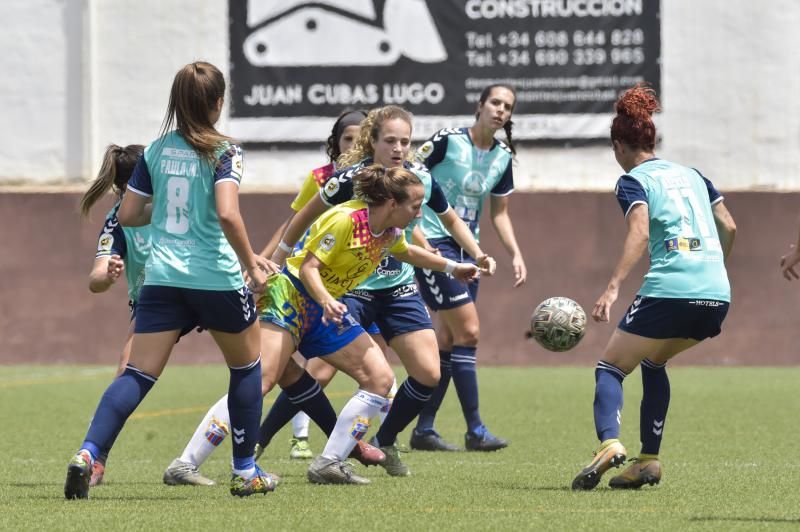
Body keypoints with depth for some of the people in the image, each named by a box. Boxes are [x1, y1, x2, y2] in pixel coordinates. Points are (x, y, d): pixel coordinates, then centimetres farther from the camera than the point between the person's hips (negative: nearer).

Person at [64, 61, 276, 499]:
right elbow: (227, 215, -22)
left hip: (162, 278, 4)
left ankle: (87, 454, -22)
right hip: (215, 278, -3)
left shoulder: (156, 151, 7)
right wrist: (252, 264, -11)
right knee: (246, 365, 19)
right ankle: (245, 472, 23)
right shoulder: (223, 152, -8)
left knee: (137, 375, -1)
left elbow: (128, 215, 9)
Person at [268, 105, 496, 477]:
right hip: (351, 288, -5)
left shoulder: (421, 180, -5)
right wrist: (277, 261, -1)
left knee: (428, 373, -6)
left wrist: (477, 255, 3)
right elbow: (307, 215, -5)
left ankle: (385, 442, 17)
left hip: (399, 289, 5)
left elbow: (450, 219, 15)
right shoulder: (352, 179, -19)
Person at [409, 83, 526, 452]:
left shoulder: (503, 157, 7)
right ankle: (475, 431, -9)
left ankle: (424, 429, 14)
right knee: (468, 330, -13)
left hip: (466, 249, 7)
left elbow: (499, 213, 16)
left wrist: (516, 254, 4)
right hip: (434, 245, -7)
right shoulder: (447, 141, -13)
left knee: (449, 340, 7)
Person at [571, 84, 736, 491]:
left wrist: (612, 289, -25)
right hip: (717, 296, 6)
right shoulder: (690, 174, 21)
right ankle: (649, 461, 18)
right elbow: (728, 227, 21)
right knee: (653, 361, 27)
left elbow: (640, 233, -16)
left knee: (610, 367, 3)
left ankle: (609, 443, -24)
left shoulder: (633, 182, 2)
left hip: (669, 291, -6)